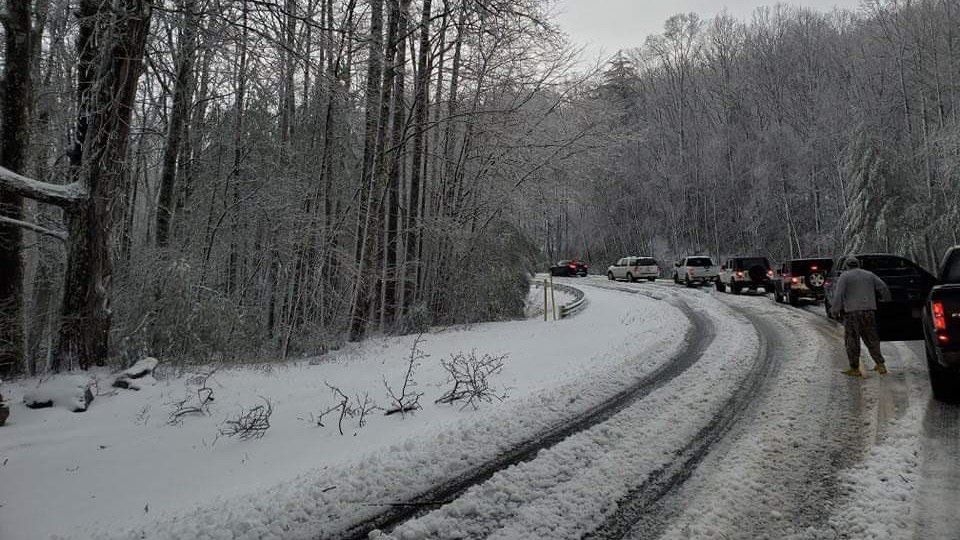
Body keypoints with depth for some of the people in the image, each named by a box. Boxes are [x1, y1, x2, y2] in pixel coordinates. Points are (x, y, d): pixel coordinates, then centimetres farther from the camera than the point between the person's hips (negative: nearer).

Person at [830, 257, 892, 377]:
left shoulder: (844, 276, 0)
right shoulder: (869, 275, 14)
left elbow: (838, 294, -11)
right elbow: (883, 288, 7)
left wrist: (835, 310, -9)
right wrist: (888, 303, 15)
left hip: (852, 312, -4)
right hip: (869, 310, 4)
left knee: (852, 340, 2)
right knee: (871, 339, 14)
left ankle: (855, 369, 4)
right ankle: (880, 365, 11)